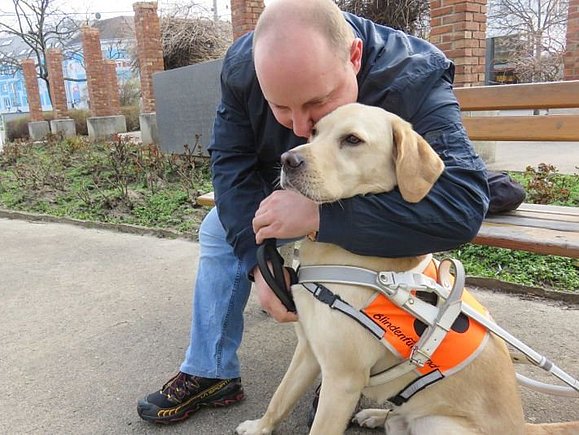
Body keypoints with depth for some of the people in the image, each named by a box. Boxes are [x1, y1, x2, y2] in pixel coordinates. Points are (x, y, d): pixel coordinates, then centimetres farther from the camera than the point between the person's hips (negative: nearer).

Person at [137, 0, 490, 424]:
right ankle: (210, 373, 11)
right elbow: (231, 160, -20)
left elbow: (462, 204, -50)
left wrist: (320, 215, -54)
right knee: (220, 230, -2)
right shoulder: (243, 64, -26)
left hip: (369, 213, -4)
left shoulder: (415, 79, -40)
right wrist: (259, 260, -32)